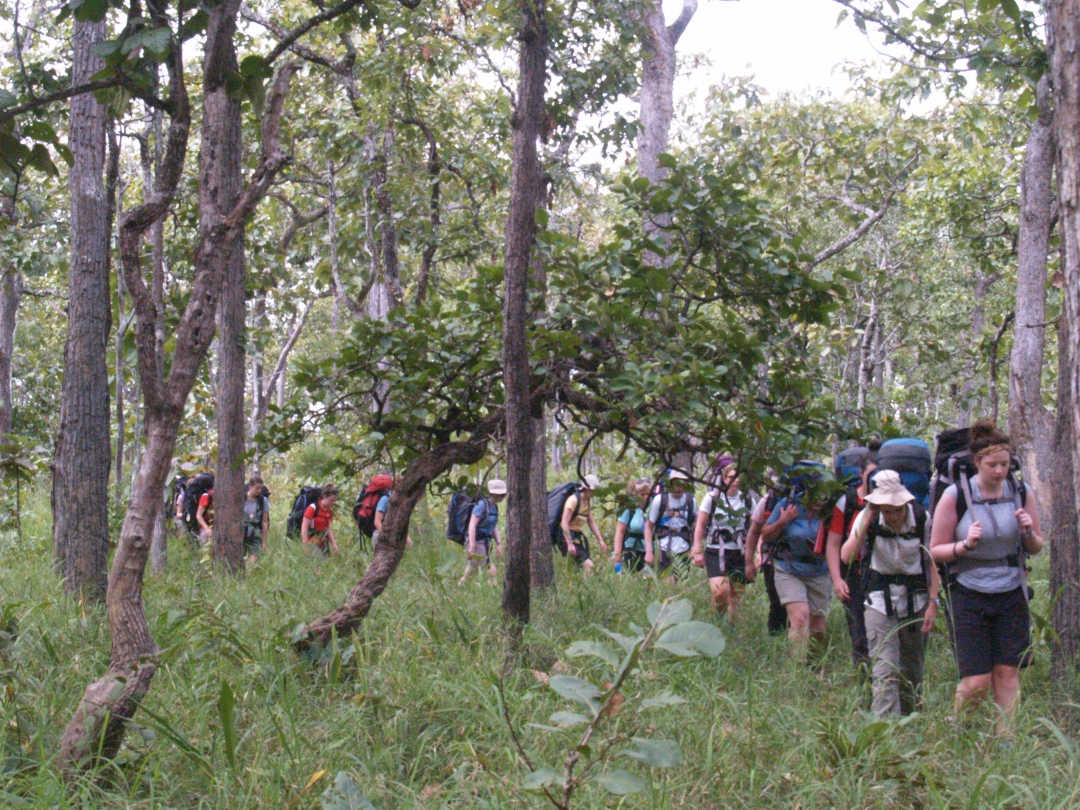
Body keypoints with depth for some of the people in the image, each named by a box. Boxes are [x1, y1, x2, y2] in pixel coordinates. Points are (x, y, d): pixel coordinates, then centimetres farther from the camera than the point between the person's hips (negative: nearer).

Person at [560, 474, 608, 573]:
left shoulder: (588, 501, 11)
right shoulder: (573, 500, -17)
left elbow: (591, 522, 19)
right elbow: (564, 523, -23)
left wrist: (600, 540, 13)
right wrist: (570, 544, -28)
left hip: (579, 535, 9)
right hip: (569, 535, -9)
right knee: (587, 565, -19)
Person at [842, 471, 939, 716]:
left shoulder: (921, 517, -8)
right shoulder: (869, 518, -9)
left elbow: (932, 562, -1)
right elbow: (847, 556, -22)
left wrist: (933, 603, -8)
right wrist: (866, 521, -25)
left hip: (916, 600, 2)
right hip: (880, 601, -2)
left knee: (912, 672, 10)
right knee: (885, 672, -12)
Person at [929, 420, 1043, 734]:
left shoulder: (1021, 494, 1)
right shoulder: (955, 497, -9)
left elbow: (1035, 548, 11)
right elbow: (936, 551, -4)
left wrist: (1029, 533, -11)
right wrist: (966, 545, -22)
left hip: (1011, 596, 3)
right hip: (969, 596, -3)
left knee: (1008, 671, 0)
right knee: (977, 681, -5)